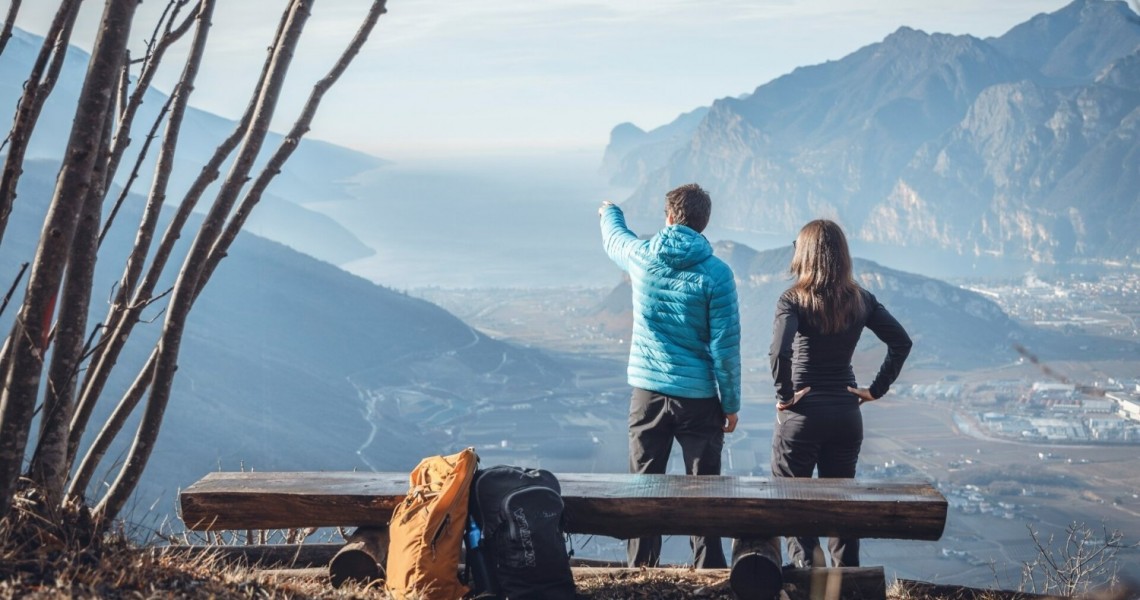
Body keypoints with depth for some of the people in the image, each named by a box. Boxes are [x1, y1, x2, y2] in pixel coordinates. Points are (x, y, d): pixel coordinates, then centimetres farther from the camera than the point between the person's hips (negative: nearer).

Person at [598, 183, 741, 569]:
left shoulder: (642, 257, -2)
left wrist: (609, 213, 46)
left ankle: (641, 570, 14)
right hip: (699, 397, -2)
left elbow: (614, 238, 23)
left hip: (647, 392, 2)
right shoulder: (716, 273, -11)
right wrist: (731, 403, -1)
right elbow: (725, 345, -11)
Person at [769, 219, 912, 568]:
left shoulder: (794, 300, -12)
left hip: (801, 413, -4)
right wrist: (877, 389, 5)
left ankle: (808, 571, -4)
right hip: (846, 414, 5)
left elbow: (780, 351, -27)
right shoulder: (861, 300, 3)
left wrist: (783, 394, -14)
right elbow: (902, 342, 3)